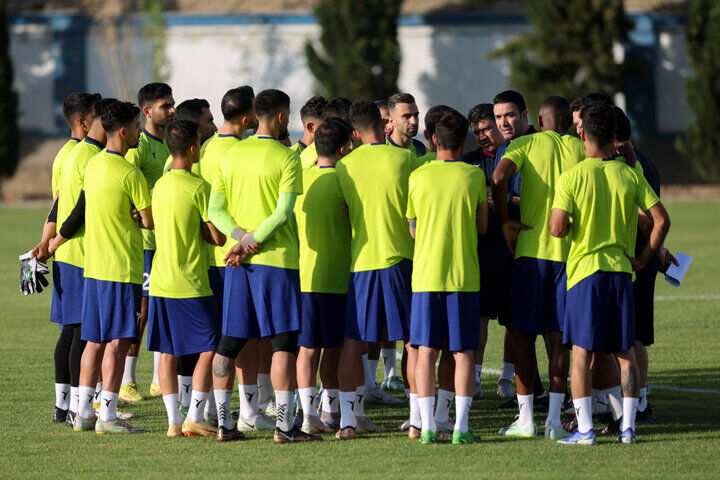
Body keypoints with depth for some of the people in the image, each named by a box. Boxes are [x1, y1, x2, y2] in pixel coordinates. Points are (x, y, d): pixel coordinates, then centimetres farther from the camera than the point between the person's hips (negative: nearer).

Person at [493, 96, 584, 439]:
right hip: (569, 251, 2)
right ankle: (554, 419, 2)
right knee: (558, 337, 6)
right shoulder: (580, 148, 7)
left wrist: (505, 221, -6)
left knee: (523, 334, 5)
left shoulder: (526, 144, 1)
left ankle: (525, 419, 1)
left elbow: (500, 175, -15)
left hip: (531, 249, -2)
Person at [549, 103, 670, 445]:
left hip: (585, 269, -3)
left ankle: (584, 429, -6)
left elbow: (557, 228, -14)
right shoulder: (630, 176, 2)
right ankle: (628, 426, 6)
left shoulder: (572, 178, -8)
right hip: (621, 270, 3)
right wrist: (644, 258, 8)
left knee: (581, 352, -1)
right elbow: (661, 219, -1)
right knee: (625, 352, 9)